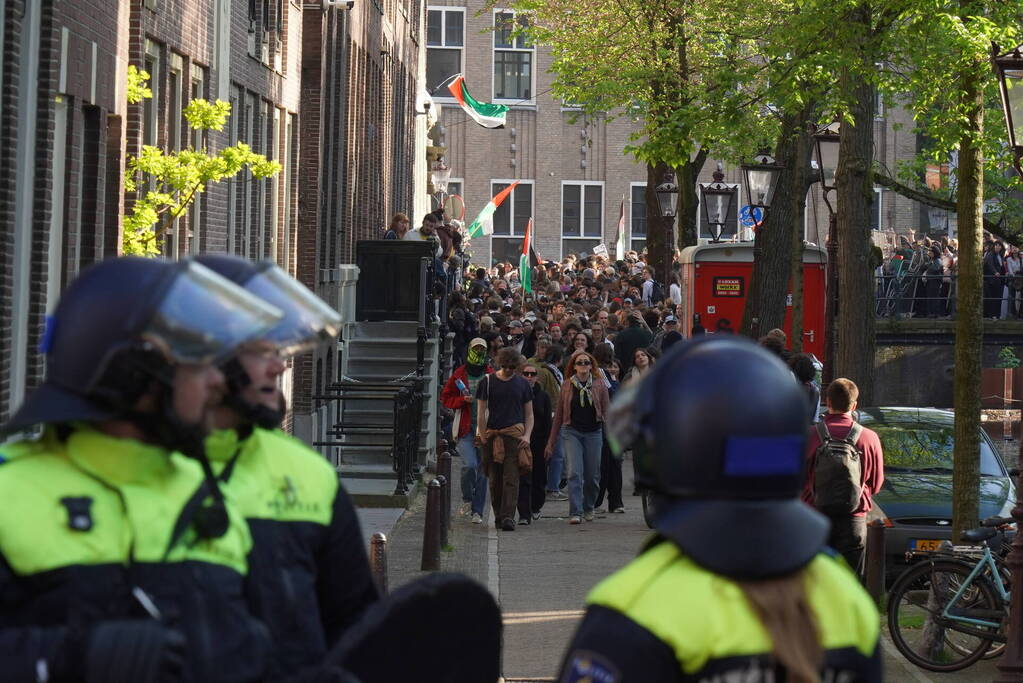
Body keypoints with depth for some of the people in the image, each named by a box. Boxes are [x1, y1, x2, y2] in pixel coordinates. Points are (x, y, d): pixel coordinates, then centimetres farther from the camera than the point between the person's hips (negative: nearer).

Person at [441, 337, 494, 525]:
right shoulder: (459, 374, 4)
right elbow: (446, 397, 9)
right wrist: (463, 400, -9)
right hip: (465, 428, -1)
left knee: (483, 470, 3)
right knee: (469, 465, -17)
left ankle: (477, 511, 10)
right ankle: (467, 499, 10)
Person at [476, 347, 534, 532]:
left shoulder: (523, 384, 10)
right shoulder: (487, 382, 6)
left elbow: (529, 414, 13)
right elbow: (481, 412, 5)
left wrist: (527, 436, -2)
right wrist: (482, 437, -3)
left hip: (515, 435, 0)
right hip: (492, 435, 0)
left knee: (511, 478, -11)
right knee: (495, 479, 4)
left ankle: (508, 516, -17)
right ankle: (498, 516, 15)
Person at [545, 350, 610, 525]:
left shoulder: (599, 387, 4)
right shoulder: (566, 386, 4)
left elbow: (606, 414, 6)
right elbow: (558, 415, 9)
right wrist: (551, 443, 9)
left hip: (593, 433, 1)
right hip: (571, 432, -1)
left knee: (592, 475, 6)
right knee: (575, 472, -14)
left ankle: (588, 507, 30)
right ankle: (575, 512, -17)